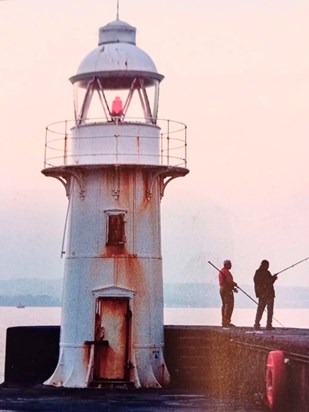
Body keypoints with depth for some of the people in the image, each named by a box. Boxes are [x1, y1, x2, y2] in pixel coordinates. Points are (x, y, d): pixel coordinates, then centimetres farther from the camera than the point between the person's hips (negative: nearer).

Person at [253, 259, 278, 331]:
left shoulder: (257, 272, 6)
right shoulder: (266, 273, -16)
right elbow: (270, 282, -17)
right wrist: (274, 278, 4)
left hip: (261, 294, 7)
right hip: (268, 294, -7)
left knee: (260, 310, 12)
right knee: (270, 310, 1)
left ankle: (256, 325, 9)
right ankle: (268, 326, -1)